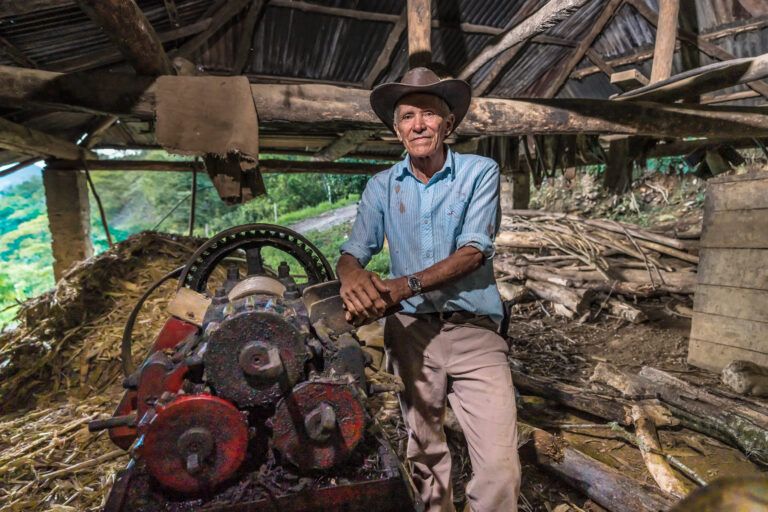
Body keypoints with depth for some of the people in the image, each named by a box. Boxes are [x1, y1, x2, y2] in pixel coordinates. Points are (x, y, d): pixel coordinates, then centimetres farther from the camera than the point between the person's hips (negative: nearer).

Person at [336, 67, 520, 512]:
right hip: (411, 332, 3)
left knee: (501, 467, -7)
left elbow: (474, 251, -12)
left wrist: (405, 285, -23)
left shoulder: (480, 172, -2)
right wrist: (353, 277, -24)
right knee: (425, 453, 19)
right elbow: (353, 253, 0)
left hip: (475, 331, -2)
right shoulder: (382, 186, 5)